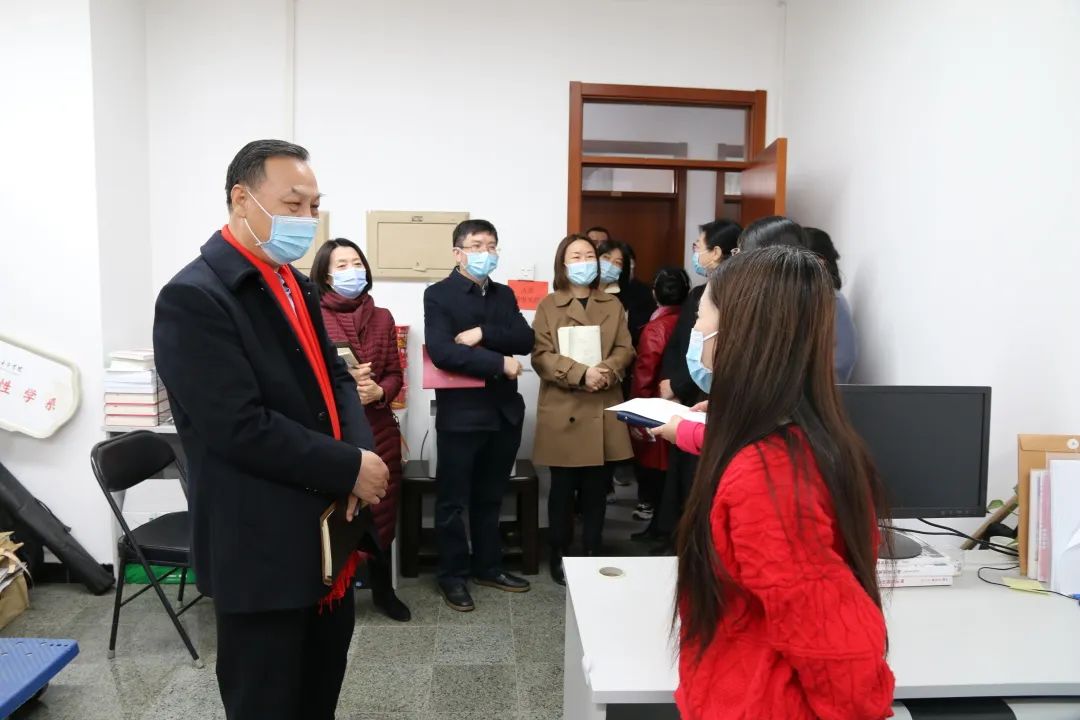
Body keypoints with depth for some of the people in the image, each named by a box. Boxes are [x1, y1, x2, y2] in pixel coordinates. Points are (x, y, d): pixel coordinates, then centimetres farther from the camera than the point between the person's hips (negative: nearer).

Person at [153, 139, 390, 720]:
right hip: (262, 546, -8)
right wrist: (351, 469, -18)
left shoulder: (296, 284, 9)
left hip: (327, 530, 8)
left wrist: (363, 450, -9)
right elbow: (242, 428, -25)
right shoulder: (194, 298, -19)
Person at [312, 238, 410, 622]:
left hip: (379, 430, 4)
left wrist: (378, 392, -12)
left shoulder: (382, 318, 8)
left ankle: (382, 590, 29)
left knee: (381, 512, 11)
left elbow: (395, 374, 9)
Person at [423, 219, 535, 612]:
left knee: (490, 497, 17)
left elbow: (525, 340, -2)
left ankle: (487, 566, 32)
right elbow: (441, 352, -20)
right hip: (460, 412, -5)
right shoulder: (438, 295, -6)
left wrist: (483, 333, -16)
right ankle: (452, 575, 21)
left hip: (504, 410, 5)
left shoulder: (505, 295, 12)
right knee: (453, 500, 7)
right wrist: (499, 363, -19)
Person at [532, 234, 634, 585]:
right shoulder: (548, 306, 1)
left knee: (597, 489, 9)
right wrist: (581, 374, -20)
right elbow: (541, 356, -8)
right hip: (563, 412, -3)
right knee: (563, 488, 6)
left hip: (603, 412, 3)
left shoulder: (612, 305, 12)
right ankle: (559, 556, 20)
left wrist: (606, 371, -15)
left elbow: (625, 350, 6)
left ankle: (592, 554, 23)